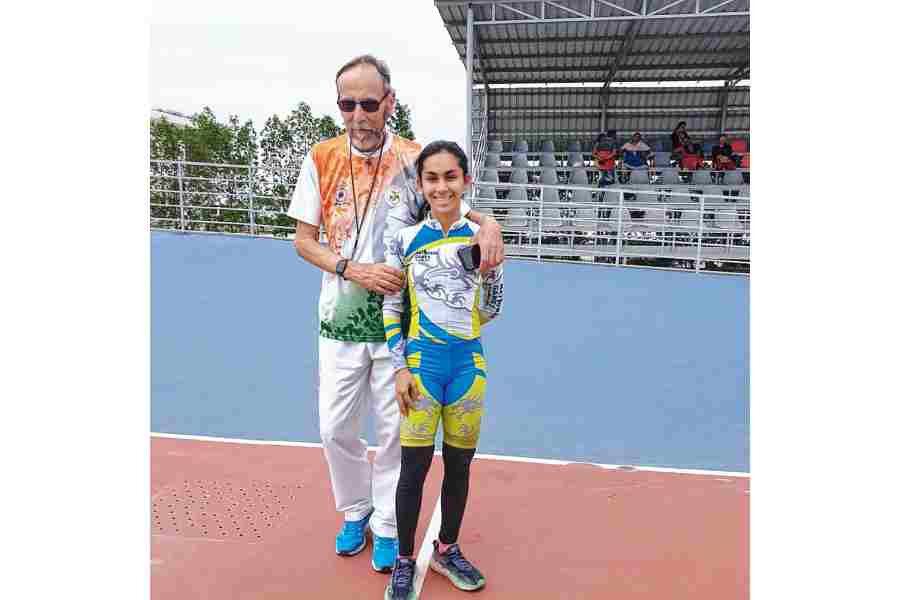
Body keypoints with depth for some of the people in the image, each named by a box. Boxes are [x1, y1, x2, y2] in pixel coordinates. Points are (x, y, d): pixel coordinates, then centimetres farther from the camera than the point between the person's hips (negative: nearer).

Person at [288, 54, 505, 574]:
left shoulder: (414, 159, -7)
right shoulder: (322, 159, -3)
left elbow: (456, 208, 4)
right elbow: (304, 240, 0)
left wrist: (489, 223, -20)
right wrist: (354, 270, -17)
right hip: (340, 322, 2)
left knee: (395, 431, 9)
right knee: (335, 429, 11)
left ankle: (387, 526, 34)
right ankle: (355, 511, 40)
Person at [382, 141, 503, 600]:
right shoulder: (404, 239, -3)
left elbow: (489, 313, 6)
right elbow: (391, 309, 1)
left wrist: (492, 268, -11)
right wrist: (401, 368, -4)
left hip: (468, 363, 2)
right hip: (421, 362, -2)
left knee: (459, 463, 14)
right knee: (414, 466, 4)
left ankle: (447, 550, 37)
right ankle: (404, 562, 26)